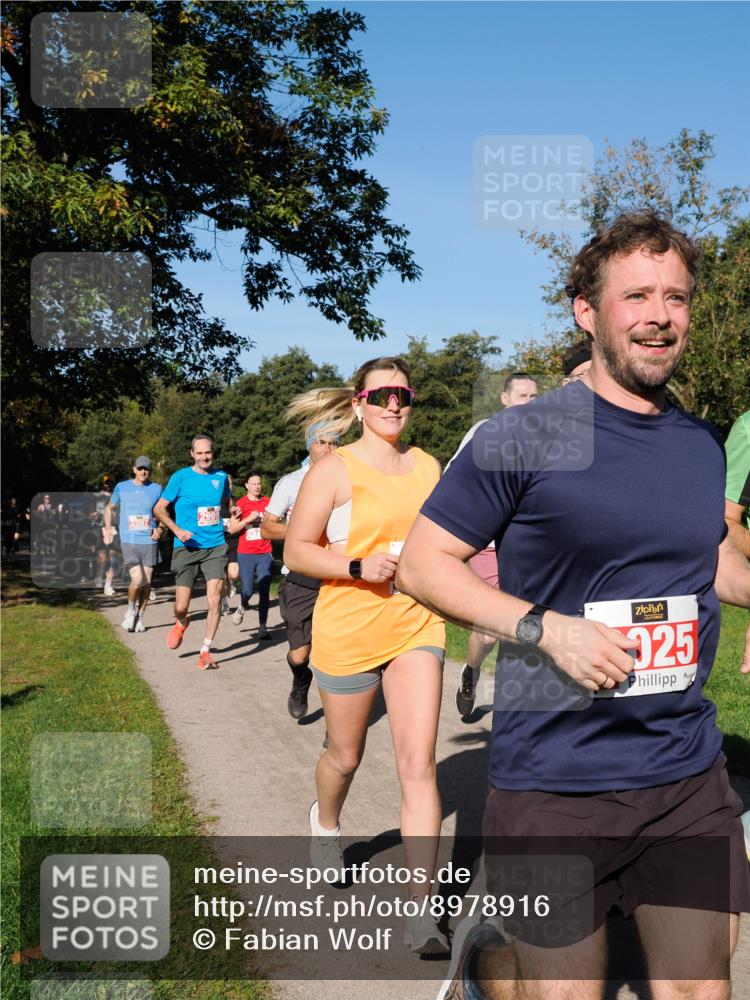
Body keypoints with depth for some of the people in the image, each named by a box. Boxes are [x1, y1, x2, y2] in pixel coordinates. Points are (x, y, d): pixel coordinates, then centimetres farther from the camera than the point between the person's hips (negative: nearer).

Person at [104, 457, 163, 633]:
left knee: (147, 582, 2)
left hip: (149, 541, 2)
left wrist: (159, 528, -2)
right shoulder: (122, 487, 5)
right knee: (138, 580, -16)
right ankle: (131, 610, 11)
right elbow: (109, 508, 19)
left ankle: (140, 618, 19)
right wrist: (108, 529, 7)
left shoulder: (156, 489, 5)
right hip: (129, 542, -2)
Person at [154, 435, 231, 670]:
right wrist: (177, 530, -13)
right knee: (181, 607, 0)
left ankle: (206, 651, -2)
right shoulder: (181, 477, -2)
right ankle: (181, 623, 38)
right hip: (186, 548, -2)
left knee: (215, 596, -15)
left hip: (215, 547, 2)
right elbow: (159, 508, 1)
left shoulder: (221, 477, 7)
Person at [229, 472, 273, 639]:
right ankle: (242, 607, 31)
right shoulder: (241, 503, 0)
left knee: (264, 592, -3)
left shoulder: (267, 502, 7)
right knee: (248, 590, -4)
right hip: (246, 554, -2)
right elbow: (232, 528, -6)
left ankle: (263, 627, 2)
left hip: (265, 553, 2)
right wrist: (249, 519, -16)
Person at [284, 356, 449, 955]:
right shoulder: (335, 469, -8)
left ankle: (422, 910, -2)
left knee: (419, 763, -8)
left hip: (416, 625, 3)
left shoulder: (427, 466, 7)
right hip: (348, 629, -2)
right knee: (346, 756, 17)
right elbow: (296, 552, -8)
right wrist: (359, 567, -21)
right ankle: (326, 822, 52)